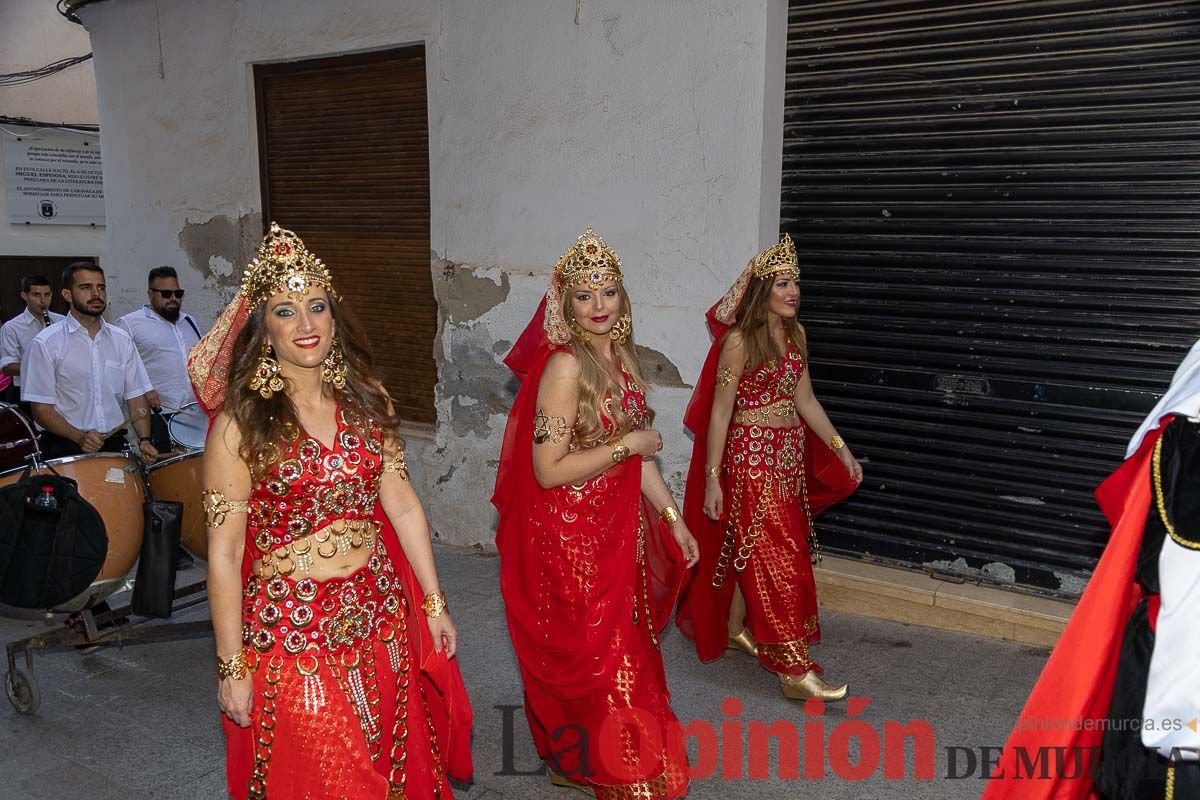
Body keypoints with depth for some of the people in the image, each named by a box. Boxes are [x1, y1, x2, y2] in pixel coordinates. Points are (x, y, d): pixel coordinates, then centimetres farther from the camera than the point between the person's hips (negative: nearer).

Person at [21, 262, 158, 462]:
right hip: (66, 449, -3)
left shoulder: (122, 341, 10)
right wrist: (80, 437, -19)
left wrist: (144, 440, -6)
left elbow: (136, 396, 9)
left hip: (115, 445, 3)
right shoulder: (46, 344, -3)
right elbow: (42, 409, -5)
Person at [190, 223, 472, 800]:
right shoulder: (240, 423, -13)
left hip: (379, 617, 4)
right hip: (288, 633, -4)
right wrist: (231, 668, -8)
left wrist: (434, 604, 6)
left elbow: (402, 505, 4)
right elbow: (224, 554, -11)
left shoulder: (366, 399, 0)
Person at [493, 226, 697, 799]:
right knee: (597, 656, 5)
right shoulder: (566, 365, -20)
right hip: (572, 535, -8)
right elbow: (548, 470, -24)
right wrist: (626, 445, -18)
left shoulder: (621, 356, 5)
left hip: (618, 528, 8)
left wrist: (675, 519, 10)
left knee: (623, 642, 19)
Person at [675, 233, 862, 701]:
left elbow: (805, 399, 13)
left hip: (790, 456, 7)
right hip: (753, 456, -7)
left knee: (751, 553, 17)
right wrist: (712, 478, -14)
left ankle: (735, 629, 36)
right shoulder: (739, 341, -14)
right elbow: (719, 412, -13)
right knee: (778, 560, -6)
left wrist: (840, 449, 11)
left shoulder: (794, 334, 8)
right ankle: (796, 671, 0)